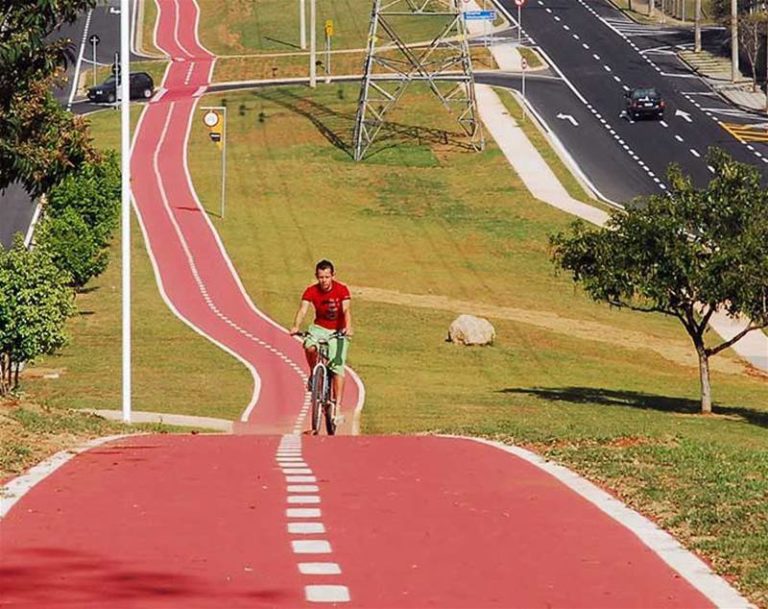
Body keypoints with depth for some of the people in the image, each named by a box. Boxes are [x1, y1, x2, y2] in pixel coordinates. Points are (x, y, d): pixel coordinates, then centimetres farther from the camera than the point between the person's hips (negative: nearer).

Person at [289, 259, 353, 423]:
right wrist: (296, 326, -45)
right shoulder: (311, 291, -12)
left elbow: (346, 310, -29)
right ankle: (313, 375, -4)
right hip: (319, 328, 1)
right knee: (310, 347, -32)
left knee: (337, 367, -11)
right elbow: (303, 309, -25)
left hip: (338, 331, -1)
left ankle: (338, 407, -10)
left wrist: (348, 327, -48)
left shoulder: (342, 290, -16)